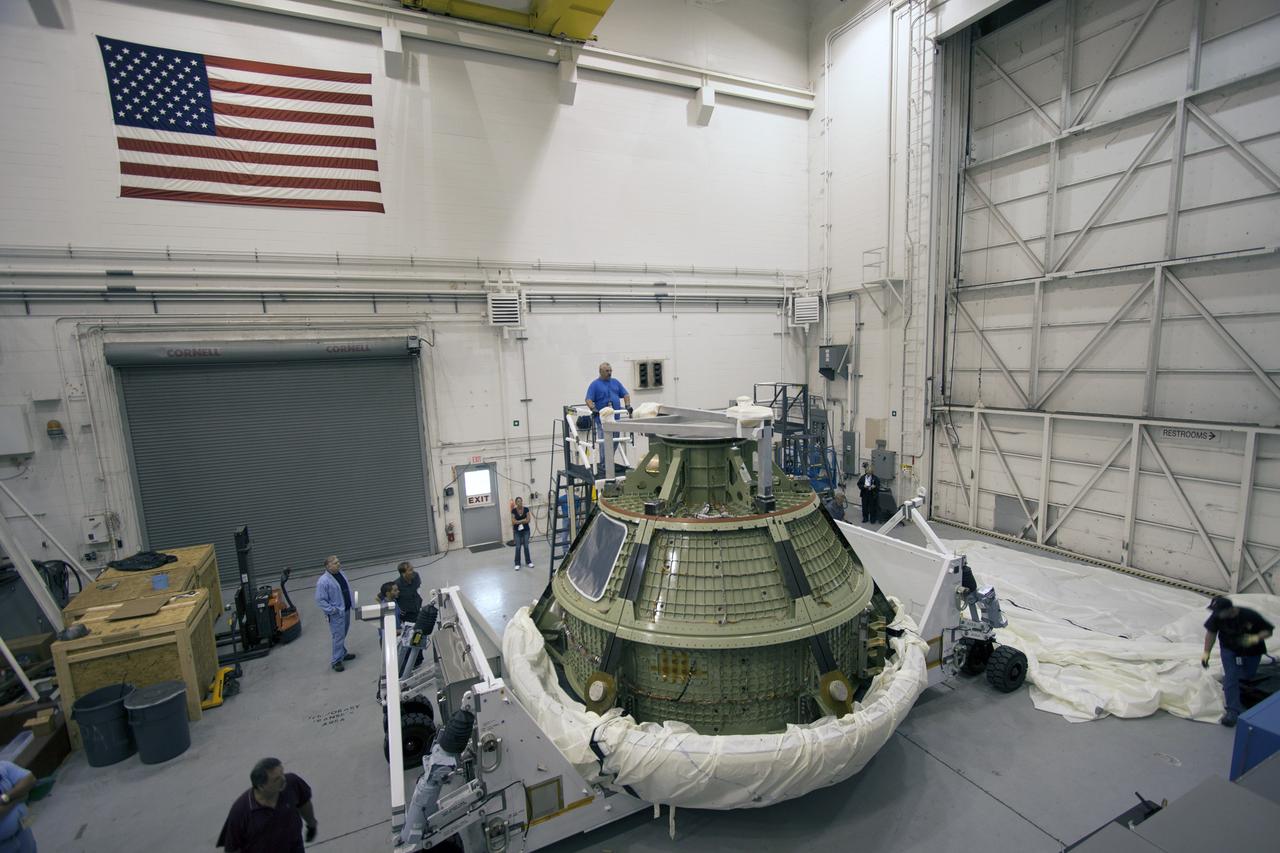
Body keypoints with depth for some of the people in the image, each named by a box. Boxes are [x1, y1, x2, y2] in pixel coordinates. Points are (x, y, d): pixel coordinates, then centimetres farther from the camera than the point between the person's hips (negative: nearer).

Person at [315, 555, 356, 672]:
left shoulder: (340, 573, 2)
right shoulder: (323, 581, -22)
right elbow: (320, 599, -19)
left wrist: (352, 604, 10)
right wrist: (332, 610, -20)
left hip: (346, 610, 8)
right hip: (336, 614, -8)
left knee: (343, 634, 21)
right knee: (338, 637, -1)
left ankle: (343, 653, 37)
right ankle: (336, 661, 12)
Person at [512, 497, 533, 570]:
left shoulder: (526, 509, -4)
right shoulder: (514, 510, -6)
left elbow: (528, 520, -9)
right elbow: (513, 522, -13)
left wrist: (518, 521, -13)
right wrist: (523, 520, -12)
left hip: (526, 530, 1)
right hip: (517, 531, -1)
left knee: (526, 546, 6)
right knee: (518, 547, 0)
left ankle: (529, 562, 19)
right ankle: (517, 564, 9)